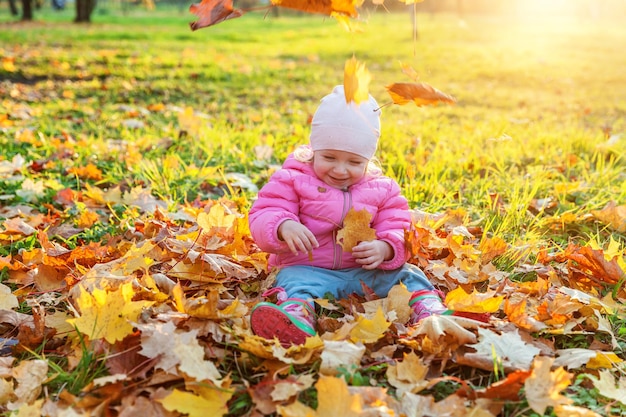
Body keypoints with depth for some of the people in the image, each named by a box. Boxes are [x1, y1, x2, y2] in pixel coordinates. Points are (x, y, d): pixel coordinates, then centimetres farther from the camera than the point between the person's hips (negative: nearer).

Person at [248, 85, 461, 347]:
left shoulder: (382, 189, 9)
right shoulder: (293, 179, 2)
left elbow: (398, 229, 4)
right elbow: (262, 216, -7)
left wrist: (385, 249, -21)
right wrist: (284, 226, -32)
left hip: (367, 271, 4)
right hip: (309, 268, -3)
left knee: (408, 274, -14)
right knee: (295, 282, -34)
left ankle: (429, 309, -35)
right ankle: (296, 315, -62)